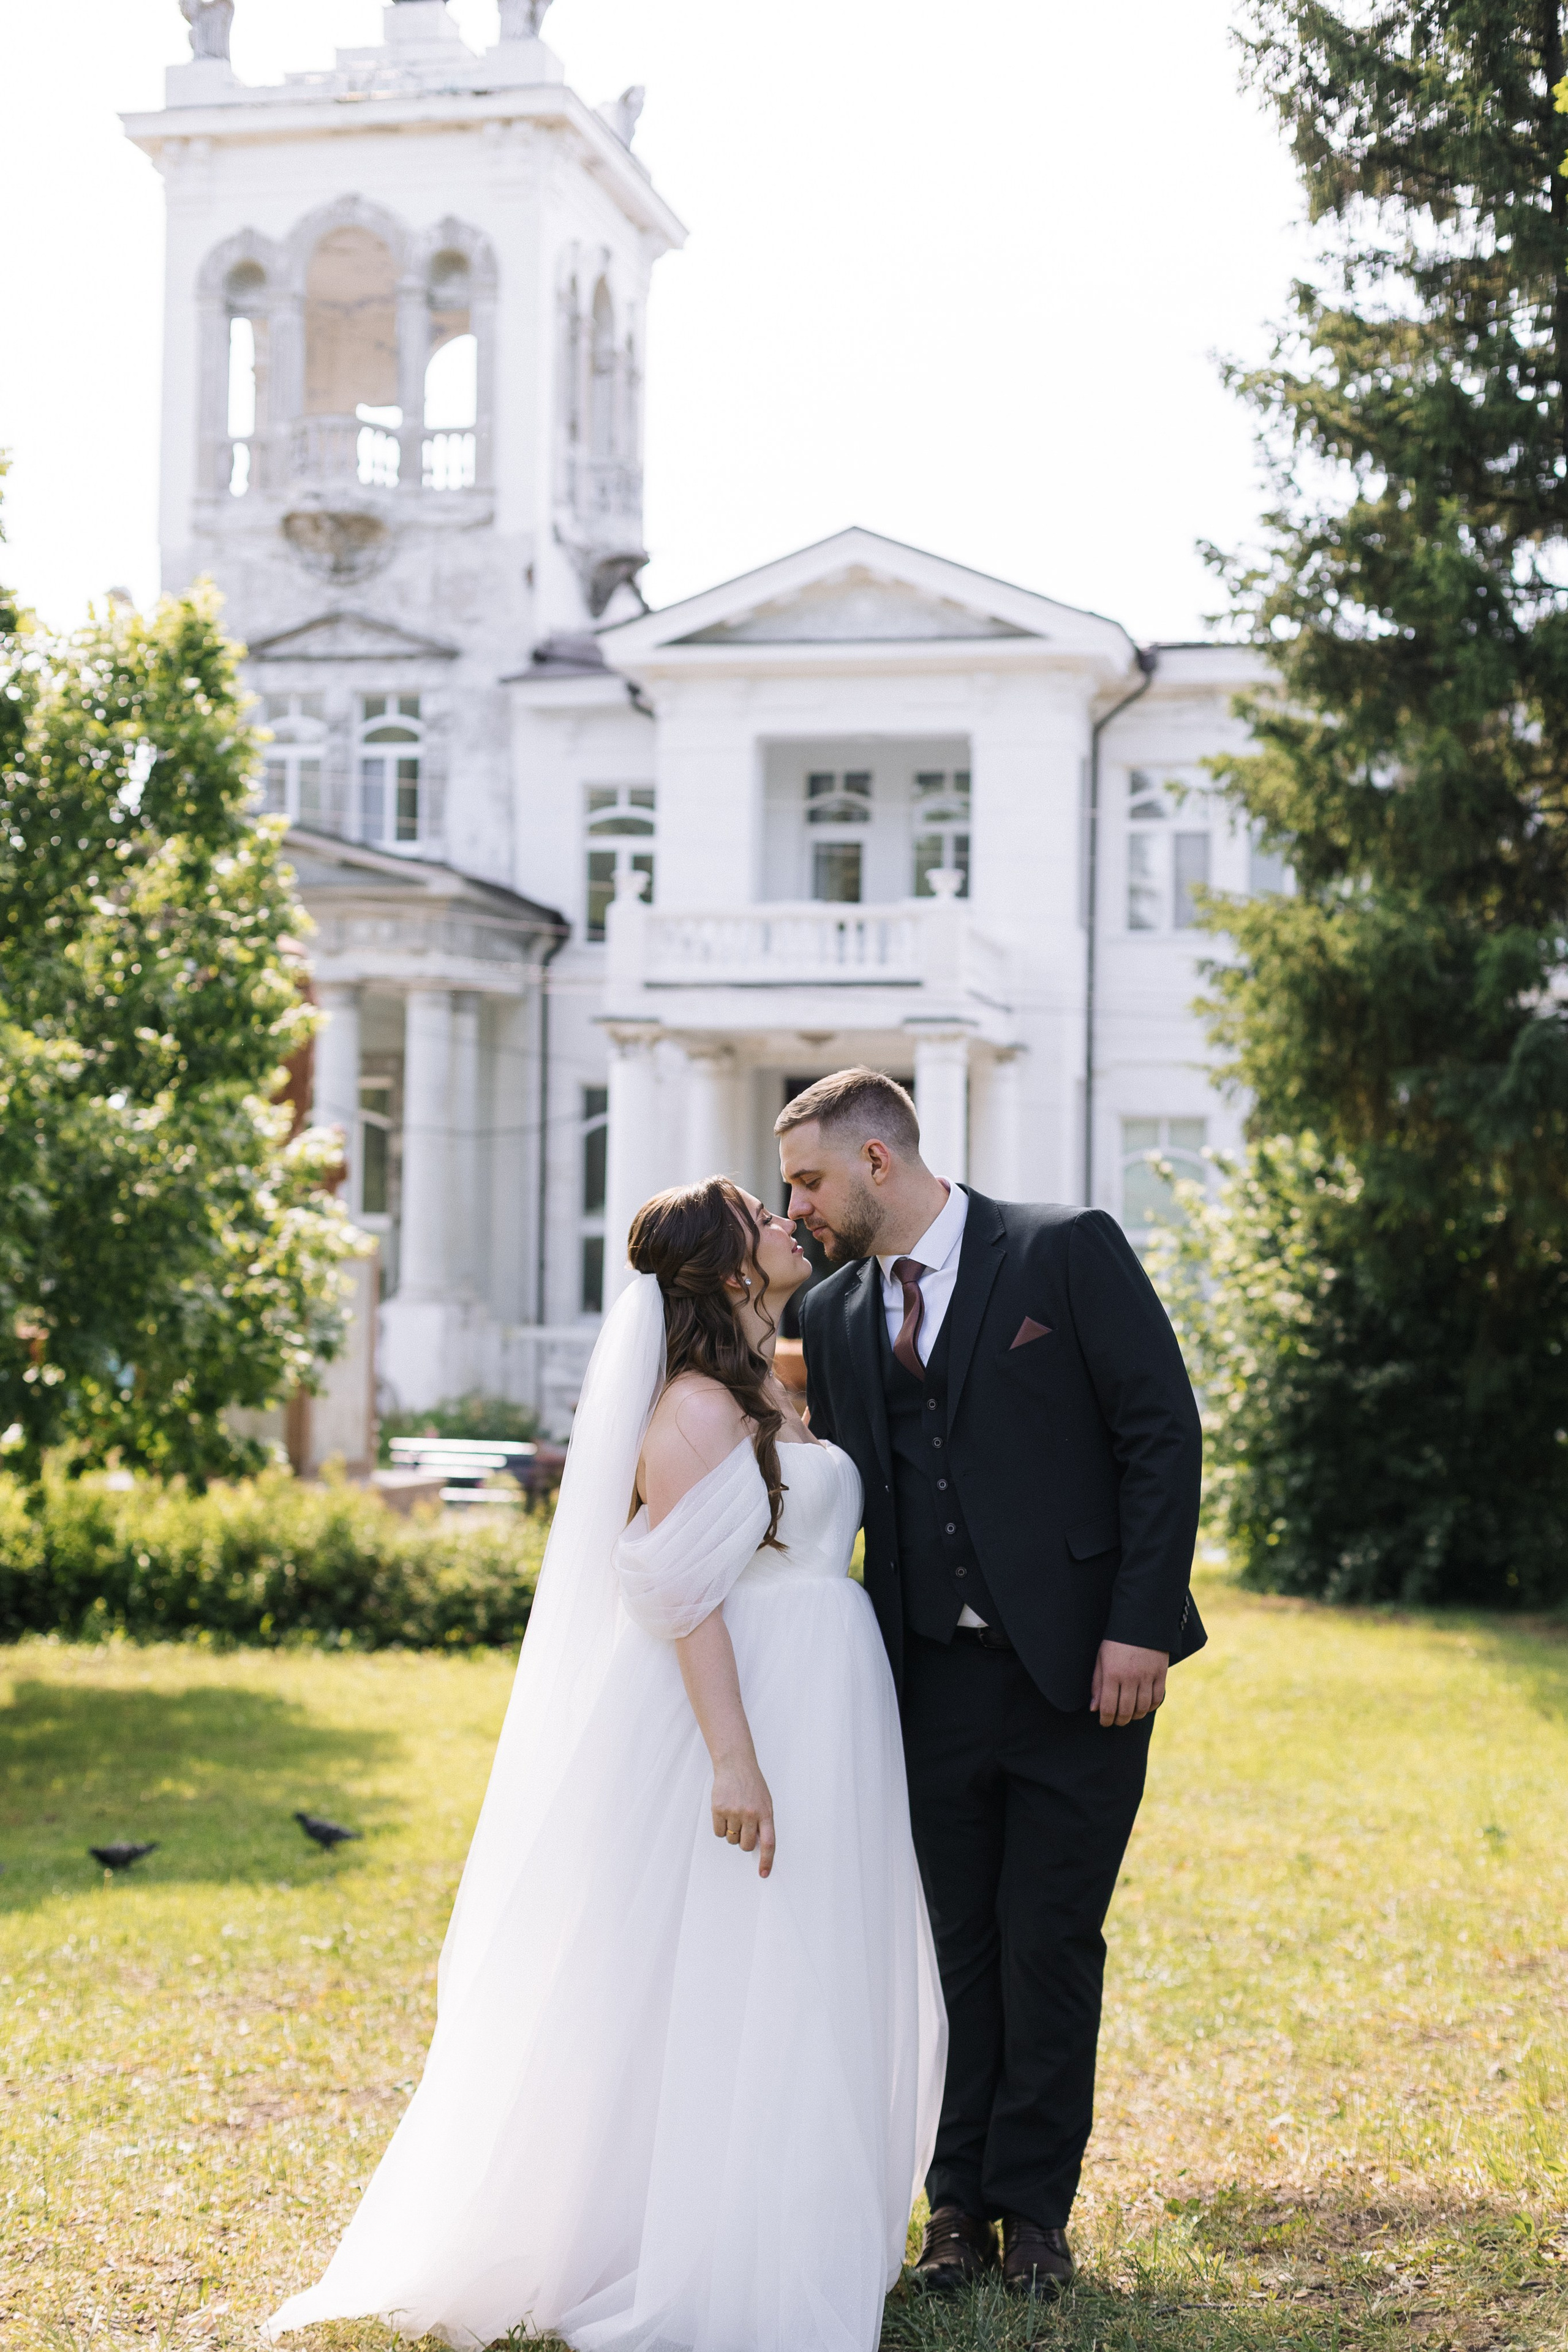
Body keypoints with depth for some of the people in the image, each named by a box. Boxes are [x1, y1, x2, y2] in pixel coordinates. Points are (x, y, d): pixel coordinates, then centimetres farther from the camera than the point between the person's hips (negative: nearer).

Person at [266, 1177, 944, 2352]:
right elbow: (685, 1595, -20)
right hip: (749, 1713, -10)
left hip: (829, 1724, 10)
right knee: (725, 1986, -5)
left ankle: (793, 2239, 26)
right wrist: (734, 1759, -25)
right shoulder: (698, 1407, -14)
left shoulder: (778, 1393, 14)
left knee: (816, 1982, 15)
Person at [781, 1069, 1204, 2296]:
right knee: (959, 1948, 9)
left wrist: (1141, 1627, -13)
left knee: (1050, 1944, 3)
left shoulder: (1069, 1249, -4)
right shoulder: (833, 1315, 10)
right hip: (936, 1679, 4)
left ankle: (1035, 2208, 17)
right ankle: (962, 2204, 22)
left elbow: (1164, 1432, -7)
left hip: (1083, 1673, -4)